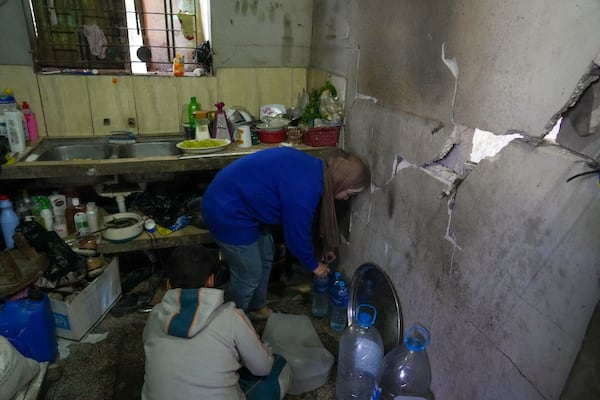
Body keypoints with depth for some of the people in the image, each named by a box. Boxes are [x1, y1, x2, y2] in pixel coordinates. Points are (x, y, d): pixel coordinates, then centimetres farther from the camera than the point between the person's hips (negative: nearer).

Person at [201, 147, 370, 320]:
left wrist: (324, 247, 21)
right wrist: (313, 265, 2)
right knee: (249, 275, 5)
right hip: (227, 212, -10)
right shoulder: (303, 189, -29)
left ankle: (257, 308, 41)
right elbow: (297, 234, -17)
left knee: (265, 259, 20)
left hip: (242, 201, 10)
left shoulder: (313, 169, 1)